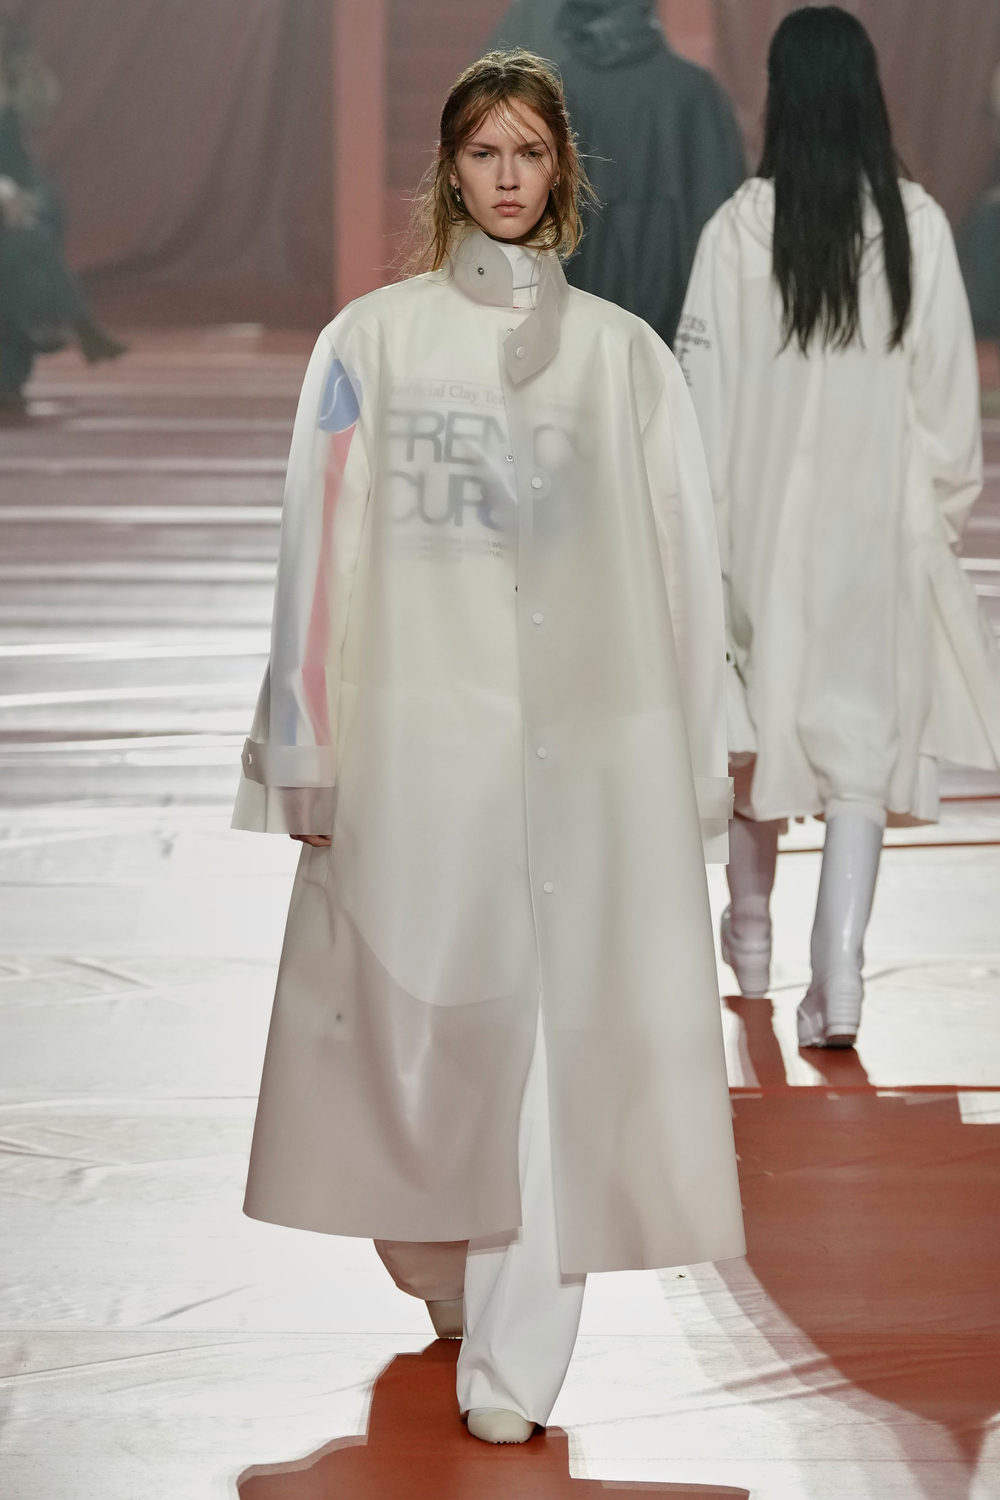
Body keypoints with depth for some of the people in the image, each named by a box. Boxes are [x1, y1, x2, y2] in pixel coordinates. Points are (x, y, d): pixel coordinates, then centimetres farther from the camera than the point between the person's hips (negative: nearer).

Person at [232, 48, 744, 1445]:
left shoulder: (626, 354, 7)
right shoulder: (372, 338, 5)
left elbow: (682, 562, 6)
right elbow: (321, 547, 3)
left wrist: (693, 766, 2)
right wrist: (306, 749, -1)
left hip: (586, 739, 0)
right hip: (418, 734, 0)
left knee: (556, 1034, -3)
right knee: (417, 1018, 5)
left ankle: (515, 1355, 1)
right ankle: (446, 1269, 31)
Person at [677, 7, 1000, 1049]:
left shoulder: (740, 228, -11)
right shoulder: (916, 225, -8)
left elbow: (705, 387, -8)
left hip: (765, 507, 0)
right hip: (879, 524, 0)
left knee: (761, 704, 18)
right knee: (864, 728, 2)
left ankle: (751, 928, 36)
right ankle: (840, 972, -11)